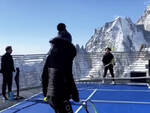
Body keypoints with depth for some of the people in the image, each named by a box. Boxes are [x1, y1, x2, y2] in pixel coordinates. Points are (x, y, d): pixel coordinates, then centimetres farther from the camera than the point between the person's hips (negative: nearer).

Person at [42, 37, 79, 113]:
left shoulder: (50, 57, 10)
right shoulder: (65, 58, -12)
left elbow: (44, 76, 15)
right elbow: (68, 78, -16)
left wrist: (45, 93, 24)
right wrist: (75, 95, -7)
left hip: (50, 95, 8)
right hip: (61, 96, -8)